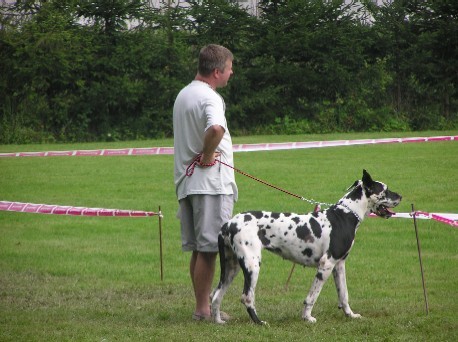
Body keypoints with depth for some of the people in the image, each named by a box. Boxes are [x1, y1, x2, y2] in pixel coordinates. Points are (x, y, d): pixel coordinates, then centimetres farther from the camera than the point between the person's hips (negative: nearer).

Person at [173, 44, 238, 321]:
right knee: (209, 248, -7)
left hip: (187, 183, 9)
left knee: (198, 248, 12)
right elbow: (216, 129, -36)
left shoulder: (183, 95, 16)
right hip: (211, 184, -9)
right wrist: (208, 156, -20)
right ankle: (203, 309, -6)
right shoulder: (209, 98, -15)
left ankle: (203, 305, 18)